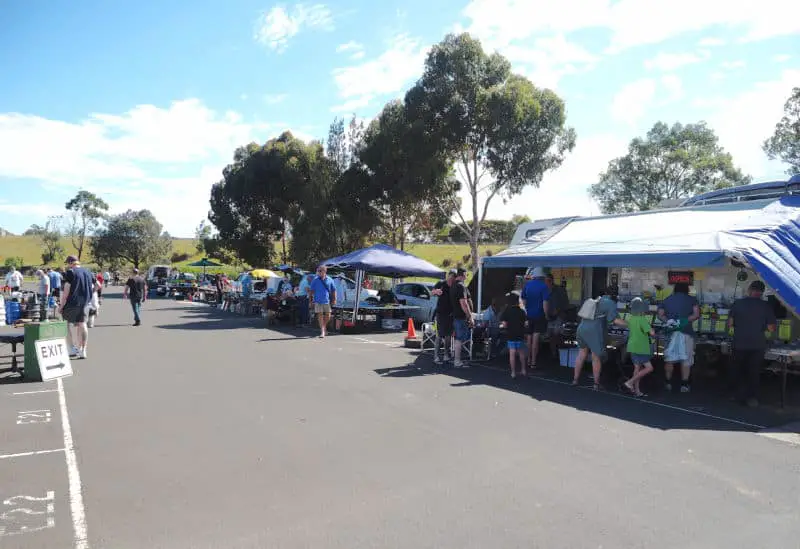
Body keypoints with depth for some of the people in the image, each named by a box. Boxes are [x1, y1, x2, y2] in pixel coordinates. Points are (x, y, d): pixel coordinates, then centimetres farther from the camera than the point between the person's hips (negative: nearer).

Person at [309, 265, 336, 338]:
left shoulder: (329, 280, 4)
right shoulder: (315, 280, 1)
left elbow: (333, 290, 8)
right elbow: (312, 290, 4)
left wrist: (334, 299, 2)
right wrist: (311, 299, -2)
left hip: (327, 301, 2)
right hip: (318, 301, -1)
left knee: (328, 316, 6)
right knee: (320, 315, -2)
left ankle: (324, 327, 33)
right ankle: (322, 332, 3)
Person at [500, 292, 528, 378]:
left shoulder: (506, 311, -6)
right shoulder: (521, 311, 0)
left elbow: (504, 324, -12)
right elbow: (525, 322, 3)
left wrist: (501, 326, 9)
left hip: (511, 335, -2)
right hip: (520, 335, 2)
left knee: (512, 354, 0)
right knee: (521, 353, 16)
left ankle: (513, 372, 1)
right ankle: (523, 370, 23)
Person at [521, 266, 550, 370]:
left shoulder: (527, 285, 1)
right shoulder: (544, 286, -12)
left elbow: (523, 300, 7)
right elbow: (545, 303, -17)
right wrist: (546, 315, -8)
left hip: (529, 315, 4)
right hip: (539, 316, -4)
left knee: (529, 338, 16)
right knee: (536, 339, -3)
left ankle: (529, 360, 26)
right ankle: (533, 362, -3)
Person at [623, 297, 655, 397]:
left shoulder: (630, 318, 6)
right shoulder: (642, 319, -17)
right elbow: (651, 333, -21)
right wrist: (652, 330, 2)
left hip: (633, 347, 8)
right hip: (640, 348, -8)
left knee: (637, 368, 13)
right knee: (649, 368, -3)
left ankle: (637, 391, 15)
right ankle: (630, 382, -7)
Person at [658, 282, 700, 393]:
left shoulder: (667, 300, 13)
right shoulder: (691, 299, 5)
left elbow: (660, 315, 6)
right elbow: (696, 314, -6)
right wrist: (686, 320, -1)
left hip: (670, 332, 3)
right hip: (686, 332, -3)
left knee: (669, 359, 11)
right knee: (686, 359, 2)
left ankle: (668, 383, 16)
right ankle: (684, 385, 0)